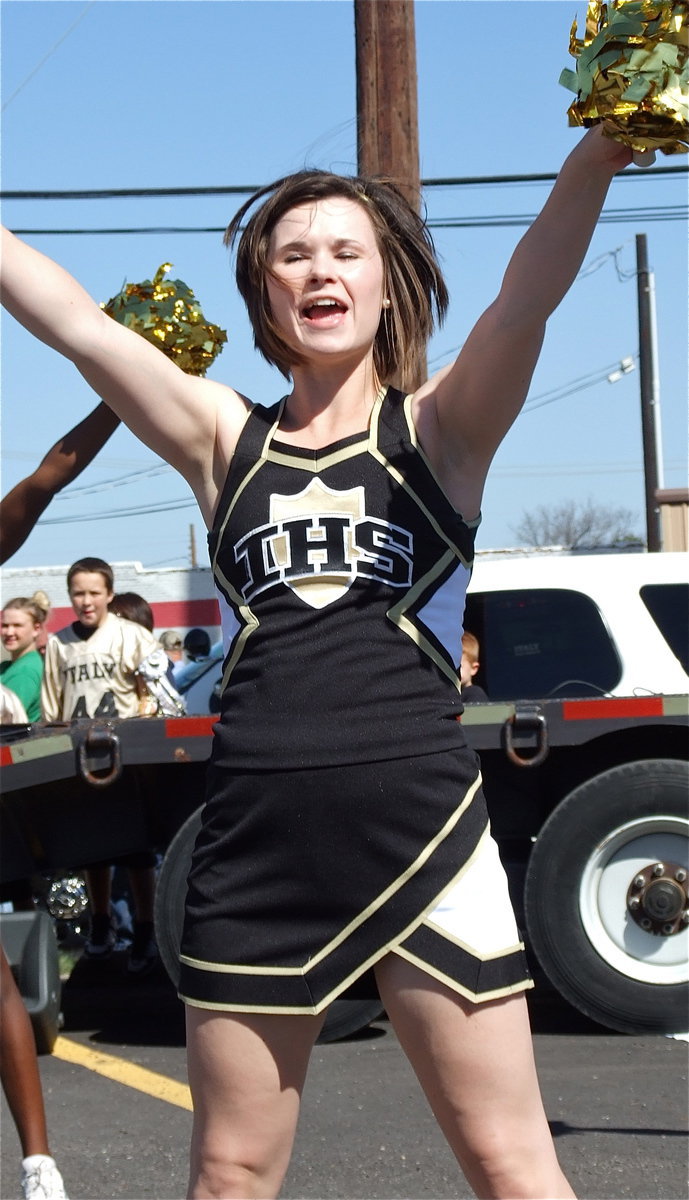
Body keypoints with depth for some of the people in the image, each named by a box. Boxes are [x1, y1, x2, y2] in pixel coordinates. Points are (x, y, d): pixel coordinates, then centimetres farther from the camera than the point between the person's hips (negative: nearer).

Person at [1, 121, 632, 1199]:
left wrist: (606, 142, -30)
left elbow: (528, 297, -14)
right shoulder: (224, 441, 11)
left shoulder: (439, 430, 3)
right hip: (253, 845, 3)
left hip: (420, 826, -3)